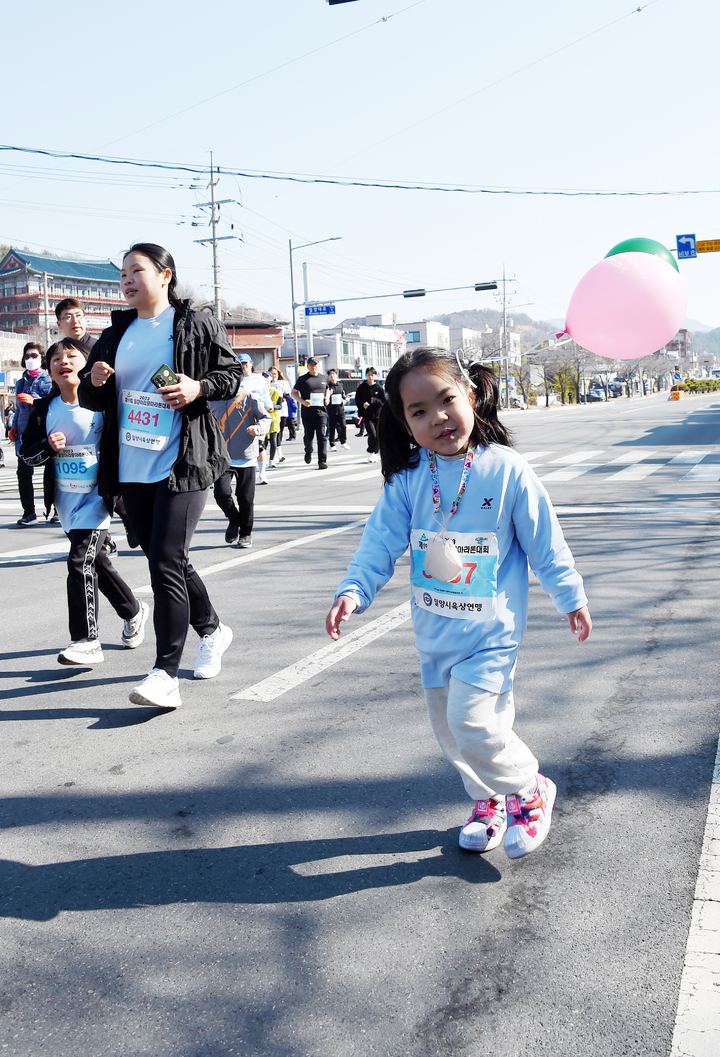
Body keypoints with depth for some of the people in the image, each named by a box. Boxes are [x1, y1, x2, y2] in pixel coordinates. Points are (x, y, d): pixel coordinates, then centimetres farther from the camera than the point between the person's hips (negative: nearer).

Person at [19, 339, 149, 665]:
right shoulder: (45, 410, 4)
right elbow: (26, 452, 6)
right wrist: (48, 446, -11)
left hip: (97, 496, -5)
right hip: (66, 500, 5)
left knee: (80, 562, -15)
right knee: (95, 559, 15)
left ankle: (86, 641, -10)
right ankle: (133, 611, 37)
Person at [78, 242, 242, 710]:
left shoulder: (197, 326, 0)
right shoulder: (117, 333, 16)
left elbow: (231, 375, 2)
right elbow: (92, 400, 19)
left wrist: (198, 388, -17)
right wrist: (95, 382, -4)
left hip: (182, 464, -6)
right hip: (131, 469, 7)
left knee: (166, 562, -13)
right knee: (163, 559, 14)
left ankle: (166, 674, -10)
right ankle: (212, 630, 36)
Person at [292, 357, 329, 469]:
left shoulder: (323, 378, 13)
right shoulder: (303, 379, 3)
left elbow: (327, 390, 29)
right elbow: (294, 392, 5)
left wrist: (327, 398, 8)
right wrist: (303, 401, -11)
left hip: (321, 411, 1)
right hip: (307, 412, -1)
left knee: (322, 436, -9)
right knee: (308, 436, 8)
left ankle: (322, 461, -10)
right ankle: (308, 452, 40)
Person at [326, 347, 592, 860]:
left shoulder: (506, 470, -13)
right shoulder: (408, 479, -6)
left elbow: (545, 542, -4)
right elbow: (381, 541, -3)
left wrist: (572, 597, 5)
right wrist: (354, 590, -17)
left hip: (492, 629, -5)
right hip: (436, 630, 5)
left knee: (473, 721, -14)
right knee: (449, 726, 15)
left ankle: (530, 790, 13)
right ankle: (490, 799, 39)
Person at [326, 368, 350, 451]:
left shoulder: (340, 384, 10)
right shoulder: (327, 386, -2)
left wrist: (345, 398, 1)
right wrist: (328, 395, -21)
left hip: (340, 408, 3)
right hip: (331, 409, -3)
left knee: (343, 426, -3)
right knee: (331, 427, 2)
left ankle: (343, 442, 15)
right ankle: (332, 445, 11)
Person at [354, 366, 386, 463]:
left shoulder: (379, 387, 3)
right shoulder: (362, 387, 2)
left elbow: (384, 402, 3)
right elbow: (358, 400, 7)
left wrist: (375, 401, -16)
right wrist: (362, 405, -13)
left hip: (378, 415, 2)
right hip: (367, 415, -2)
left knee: (377, 436, 6)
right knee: (372, 434, -16)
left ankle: (375, 453, 25)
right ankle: (371, 453, -2)